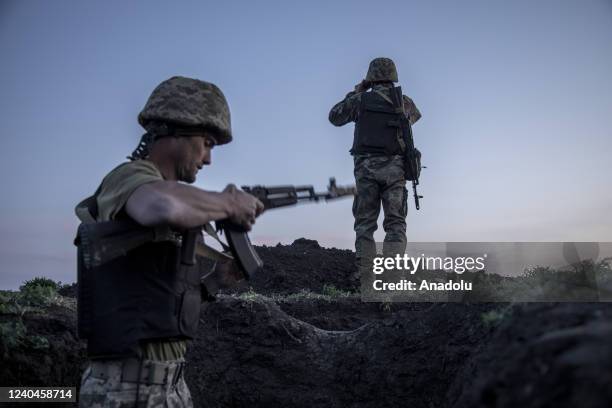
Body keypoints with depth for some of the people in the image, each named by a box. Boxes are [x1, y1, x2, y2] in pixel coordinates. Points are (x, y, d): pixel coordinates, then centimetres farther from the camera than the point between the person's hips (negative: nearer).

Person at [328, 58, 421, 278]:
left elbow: (334, 117, 16)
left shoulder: (361, 100, 2)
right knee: (395, 222, 2)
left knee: (365, 221, 5)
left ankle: (364, 271, -1)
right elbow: (415, 116, 31)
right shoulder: (405, 102, 7)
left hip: (366, 167, 0)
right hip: (395, 167, 1)